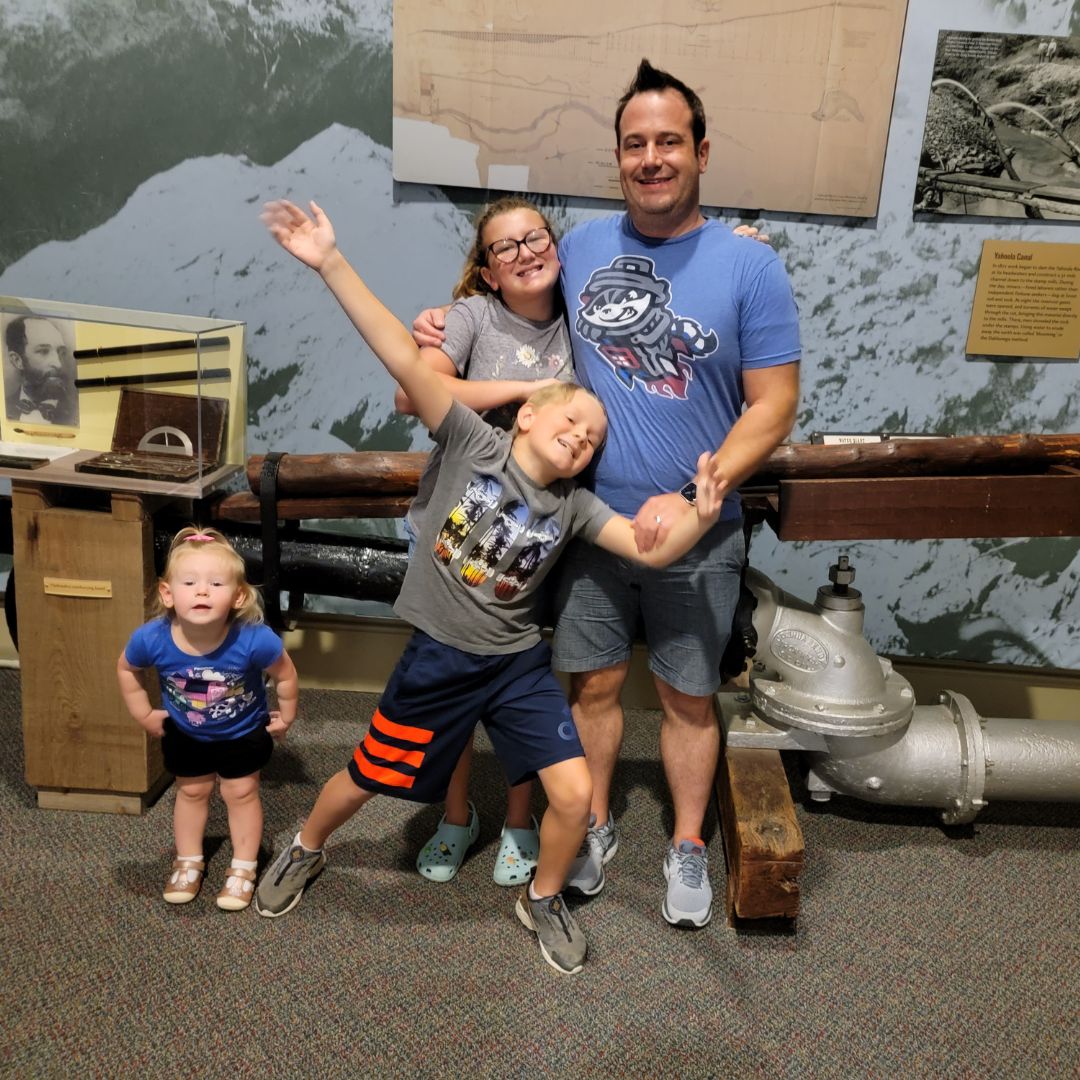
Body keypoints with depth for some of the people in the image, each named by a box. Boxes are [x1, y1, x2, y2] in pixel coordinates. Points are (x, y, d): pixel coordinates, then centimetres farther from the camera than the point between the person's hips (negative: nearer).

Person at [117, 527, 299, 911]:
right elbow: (126, 669, -8)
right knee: (191, 792, 21)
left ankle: (243, 868, 34)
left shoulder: (254, 639, -40)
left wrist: (285, 716, -5)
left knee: (241, 793, 13)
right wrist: (144, 715, -2)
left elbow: (285, 674, -18)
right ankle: (188, 862, 44)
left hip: (244, 732, -2)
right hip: (185, 734, 2)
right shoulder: (152, 638, -33)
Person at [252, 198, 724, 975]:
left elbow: (653, 550, -14)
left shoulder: (574, 506, -5)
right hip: (438, 655, -2)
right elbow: (404, 360, -22)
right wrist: (331, 263, -28)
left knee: (574, 793, -5)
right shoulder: (473, 442, -13)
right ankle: (304, 852, 48)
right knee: (366, 779, 13)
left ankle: (543, 901, 27)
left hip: (519, 663, 3)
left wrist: (702, 518, -35)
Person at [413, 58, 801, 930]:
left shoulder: (750, 267, -9)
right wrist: (446, 326, -3)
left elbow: (774, 406, -10)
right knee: (594, 684, 14)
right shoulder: (580, 247, 1)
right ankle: (595, 828, 37)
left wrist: (692, 498, -20)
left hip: (698, 535, -2)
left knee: (688, 697, 12)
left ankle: (688, 848, 34)